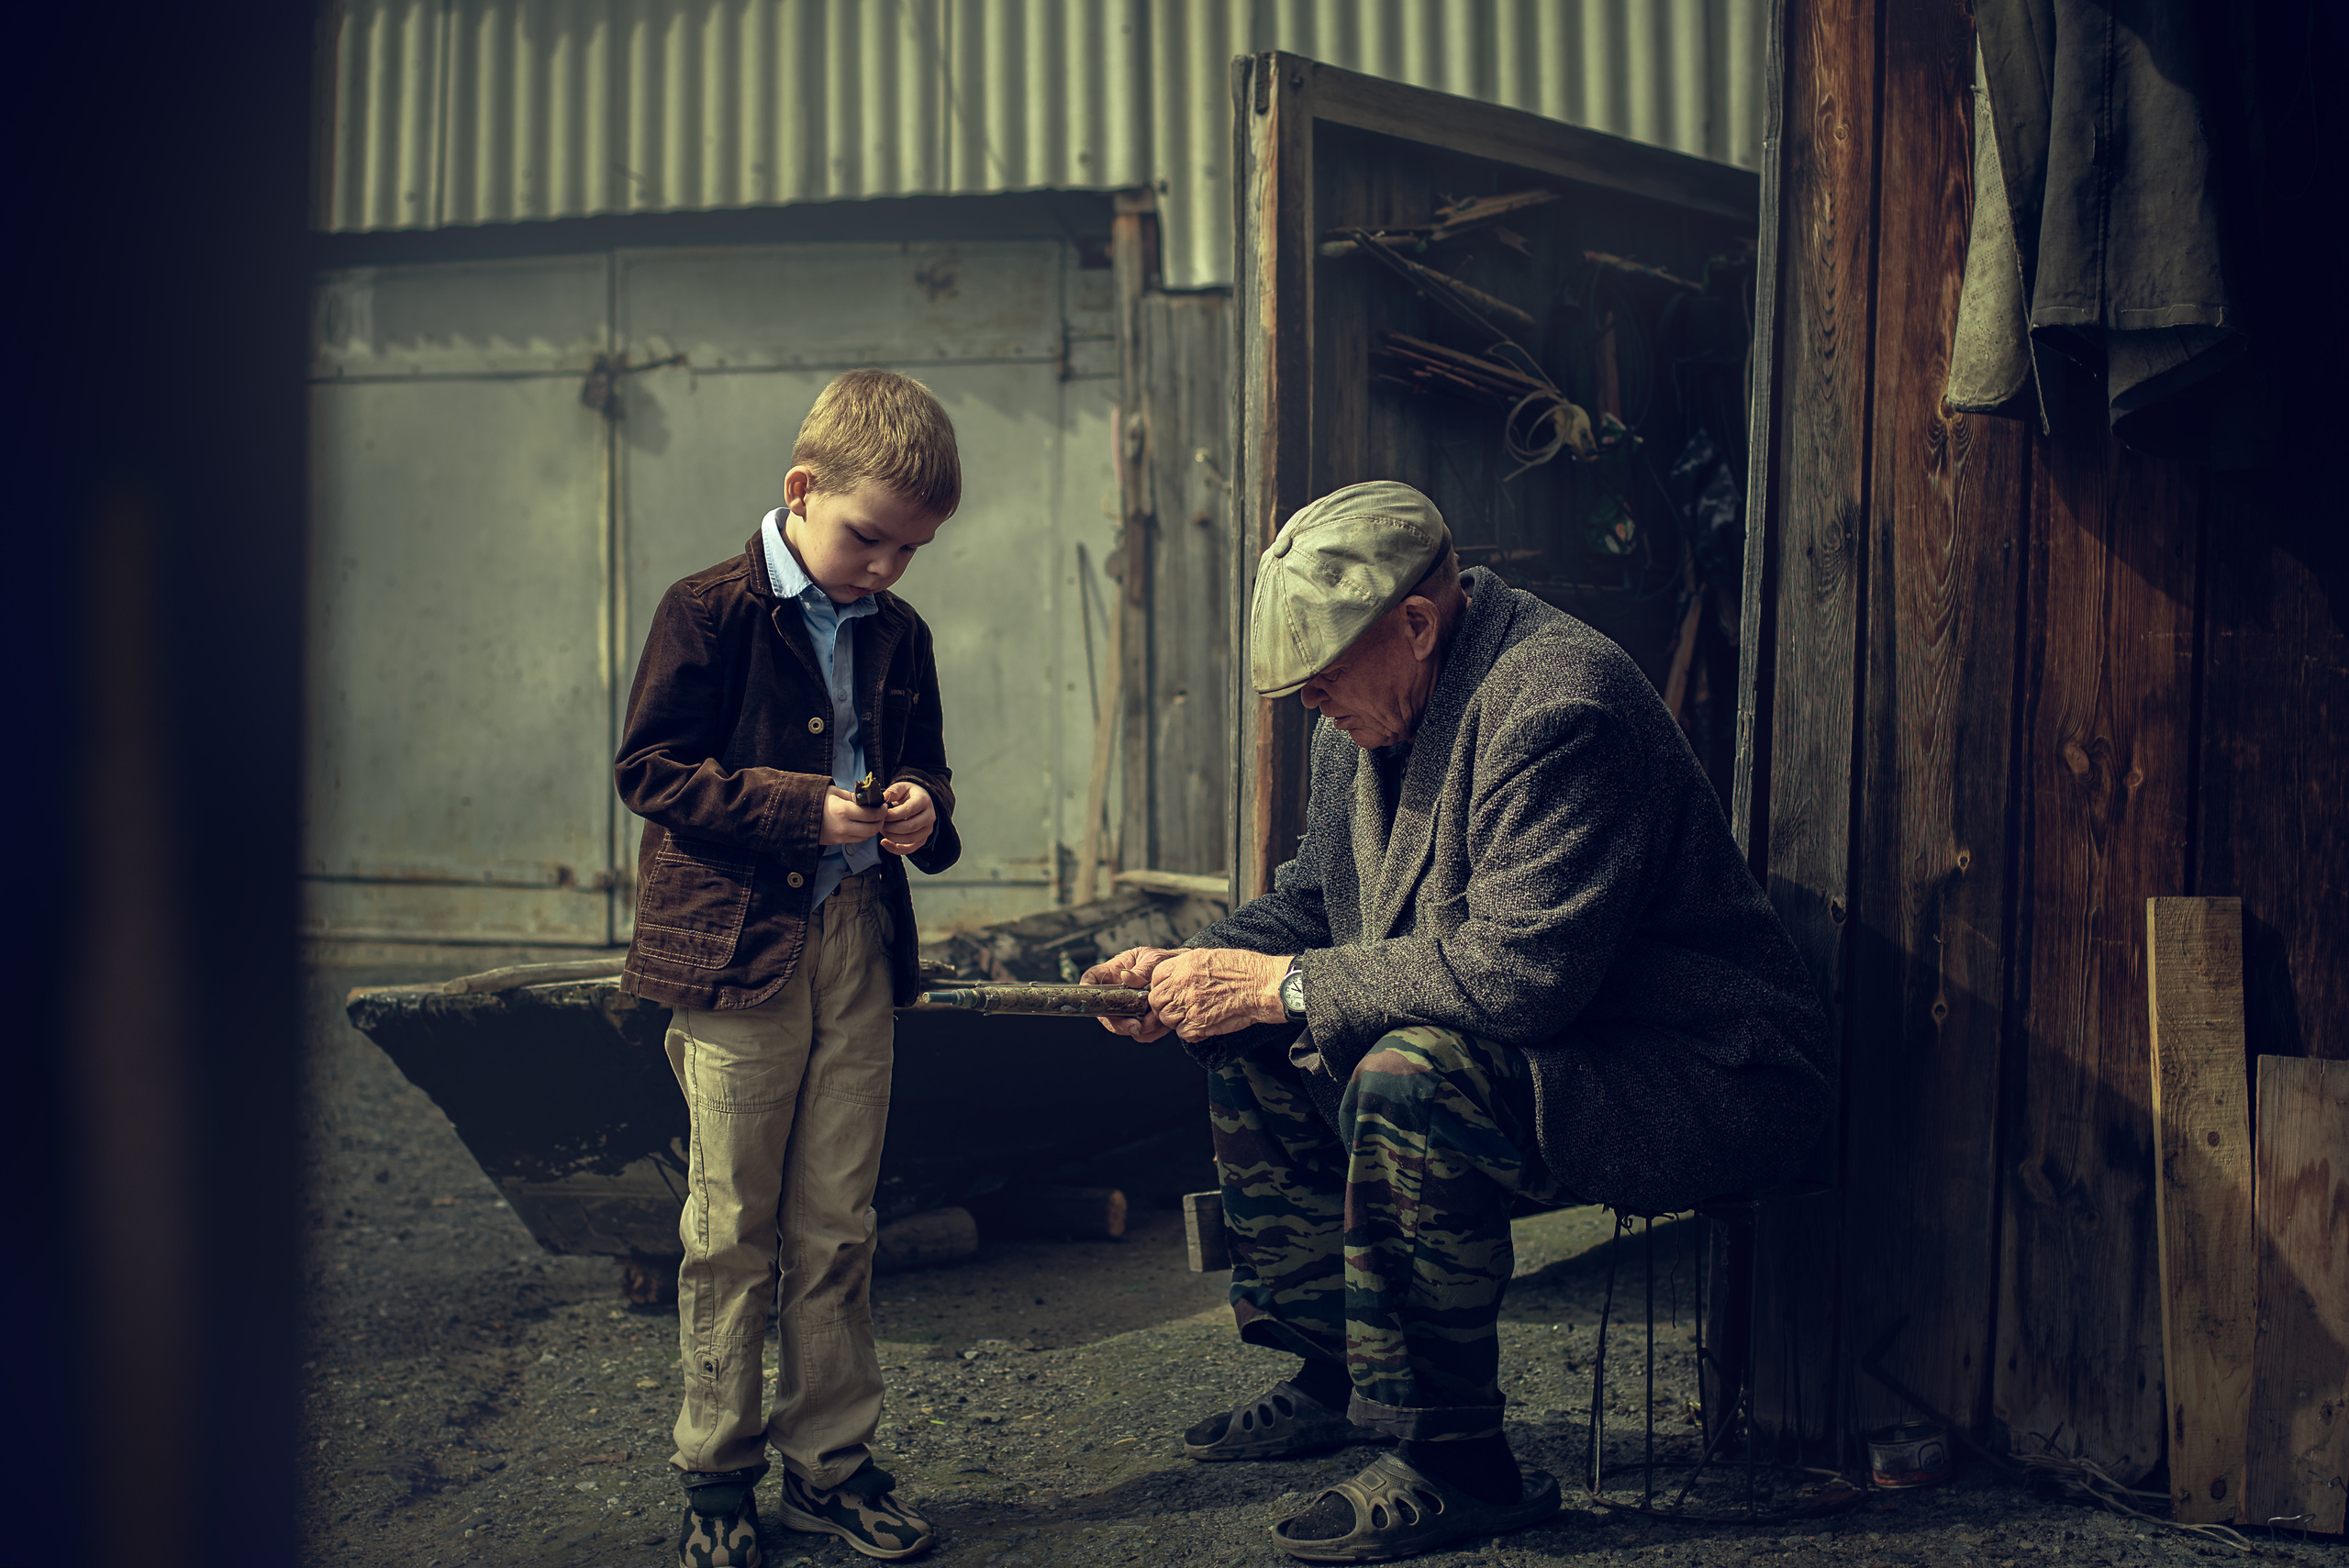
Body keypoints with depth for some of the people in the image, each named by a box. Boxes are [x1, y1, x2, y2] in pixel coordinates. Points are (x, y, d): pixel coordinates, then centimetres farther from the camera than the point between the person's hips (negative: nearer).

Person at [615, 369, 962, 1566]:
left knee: (837, 1226, 10)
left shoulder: (897, 635, 10)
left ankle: (831, 1459, 21)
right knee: (731, 1231, 3)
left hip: (859, 944, 5)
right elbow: (650, 771, -10)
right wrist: (803, 809, -19)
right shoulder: (708, 614, -7)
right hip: (736, 944, -5)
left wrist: (923, 812, -3)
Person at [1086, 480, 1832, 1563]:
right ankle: (1335, 1374, 15)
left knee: (1408, 1080, -33)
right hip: (1522, 1050, 10)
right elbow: (1315, 898, 18)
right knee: (1251, 1045, 5)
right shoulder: (1375, 708, 5)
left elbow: (1521, 972, -33)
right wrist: (1199, 965, -2)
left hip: (1702, 1078, -10)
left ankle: (1452, 1462, -18)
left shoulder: (1559, 706, -25)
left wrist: (1287, 984, -25)